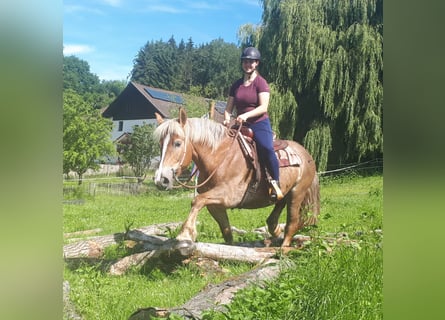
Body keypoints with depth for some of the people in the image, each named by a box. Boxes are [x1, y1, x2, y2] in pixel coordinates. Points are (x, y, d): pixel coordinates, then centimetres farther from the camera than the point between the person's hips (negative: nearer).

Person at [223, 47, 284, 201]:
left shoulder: (261, 83, -3)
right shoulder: (236, 85, 12)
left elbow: (263, 107, -15)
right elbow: (228, 108, 13)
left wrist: (246, 115, -29)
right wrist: (227, 119, -9)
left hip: (259, 124, -6)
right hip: (241, 126, 6)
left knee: (266, 148, -33)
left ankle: (275, 183, -17)